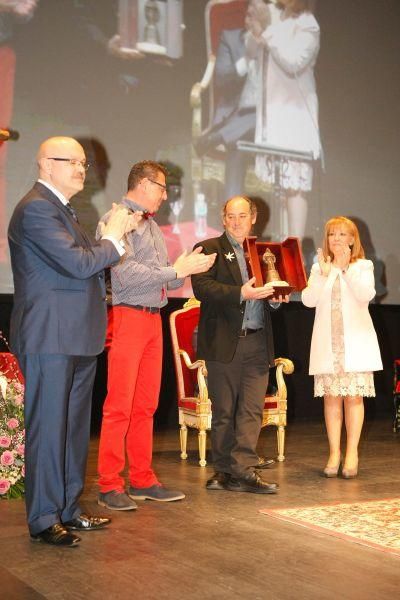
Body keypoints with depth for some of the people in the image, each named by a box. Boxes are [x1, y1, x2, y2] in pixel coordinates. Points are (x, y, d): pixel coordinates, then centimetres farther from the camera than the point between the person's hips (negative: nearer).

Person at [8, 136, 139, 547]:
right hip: (50, 339, -10)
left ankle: (68, 510, 26)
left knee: (74, 428, 15)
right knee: (48, 429, -3)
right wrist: (112, 238, -7)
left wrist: (114, 233, 8)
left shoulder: (60, 208, 20)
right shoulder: (36, 208, -14)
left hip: (76, 339, 11)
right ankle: (44, 520, 5)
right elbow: (78, 264, -21)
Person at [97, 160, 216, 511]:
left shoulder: (151, 224, 19)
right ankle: (110, 486, 1)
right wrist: (177, 270, -12)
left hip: (153, 318, 9)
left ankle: (142, 480, 18)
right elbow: (127, 274, -18)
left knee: (146, 405, 11)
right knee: (119, 406, -6)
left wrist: (189, 267, 3)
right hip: (127, 317, -9)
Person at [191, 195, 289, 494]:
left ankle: (244, 470, 2)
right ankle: (225, 469, 15)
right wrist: (241, 293, -22)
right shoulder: (209, 249, 1)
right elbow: (202, 288, -13)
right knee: (223, 411, 5)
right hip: (224, 342, -4)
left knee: (252, 409, -1)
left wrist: (276, 294, 3)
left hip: (258, 342, 4)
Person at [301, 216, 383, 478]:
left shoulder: (363, 267, 6)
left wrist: (346, 267, -15)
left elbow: (366, 295, -13)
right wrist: (325, 272, -11)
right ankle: (334, 454, 8)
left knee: (353, 396, -3)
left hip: (356, 342, -2)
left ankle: (352, 454, 4)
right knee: (331, 397, 2)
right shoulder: (319, 268, 13)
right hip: (327, 343, 2)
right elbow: (309, 300, -3)